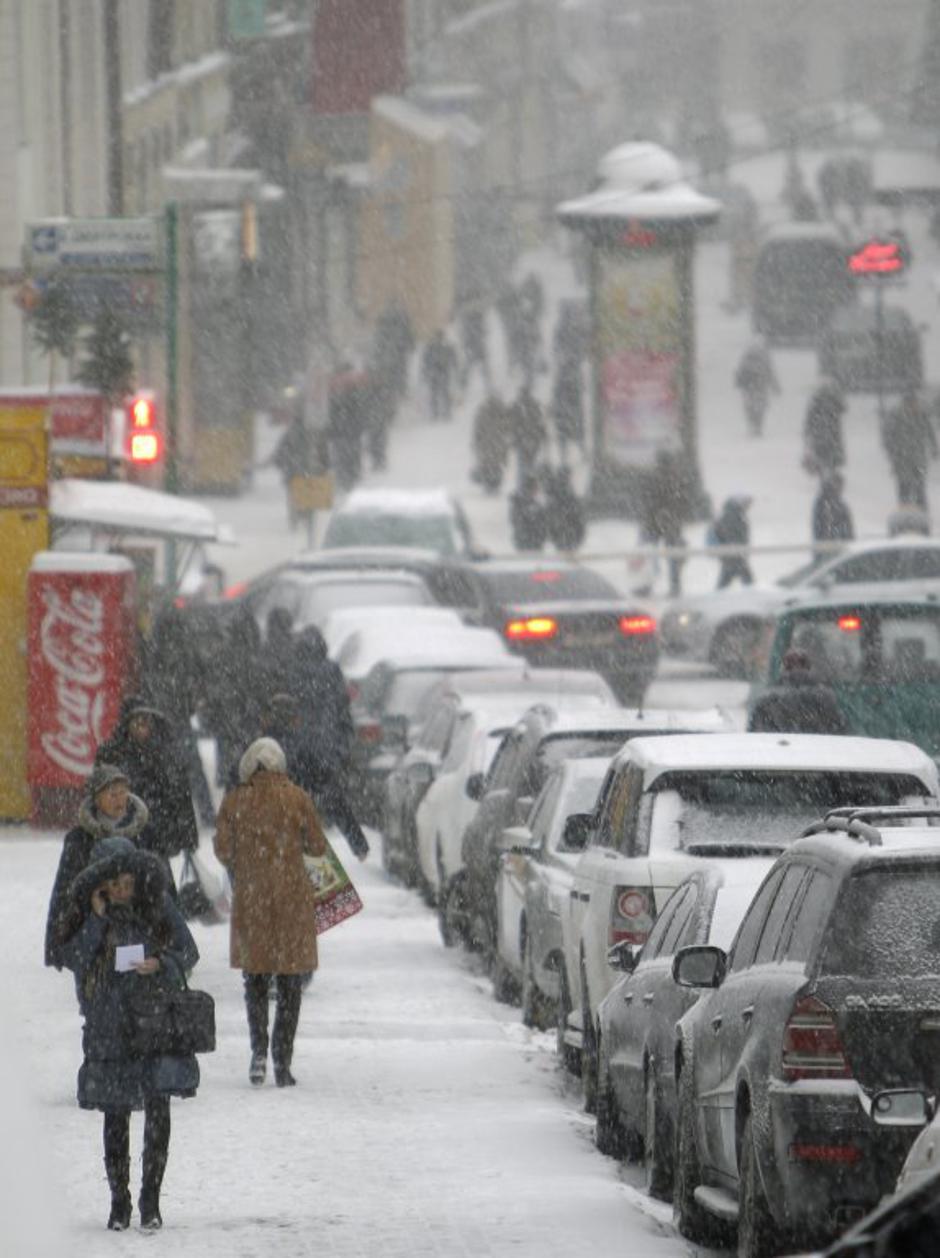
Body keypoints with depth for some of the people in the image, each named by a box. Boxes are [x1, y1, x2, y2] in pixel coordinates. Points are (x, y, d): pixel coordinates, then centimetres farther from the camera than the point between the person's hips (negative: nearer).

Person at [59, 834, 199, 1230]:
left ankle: (150, 1199, -2)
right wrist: (97, 919, -17)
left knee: (158, 1106, -10)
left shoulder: (158, 907, 0)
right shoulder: (89, 912, 1)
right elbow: (73, 959, -9)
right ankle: (119, 1200, 15)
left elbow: (188, 953, 5)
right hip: (109, 1026, 1)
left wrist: (161, 965, -14)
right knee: (115, 1114, 4)